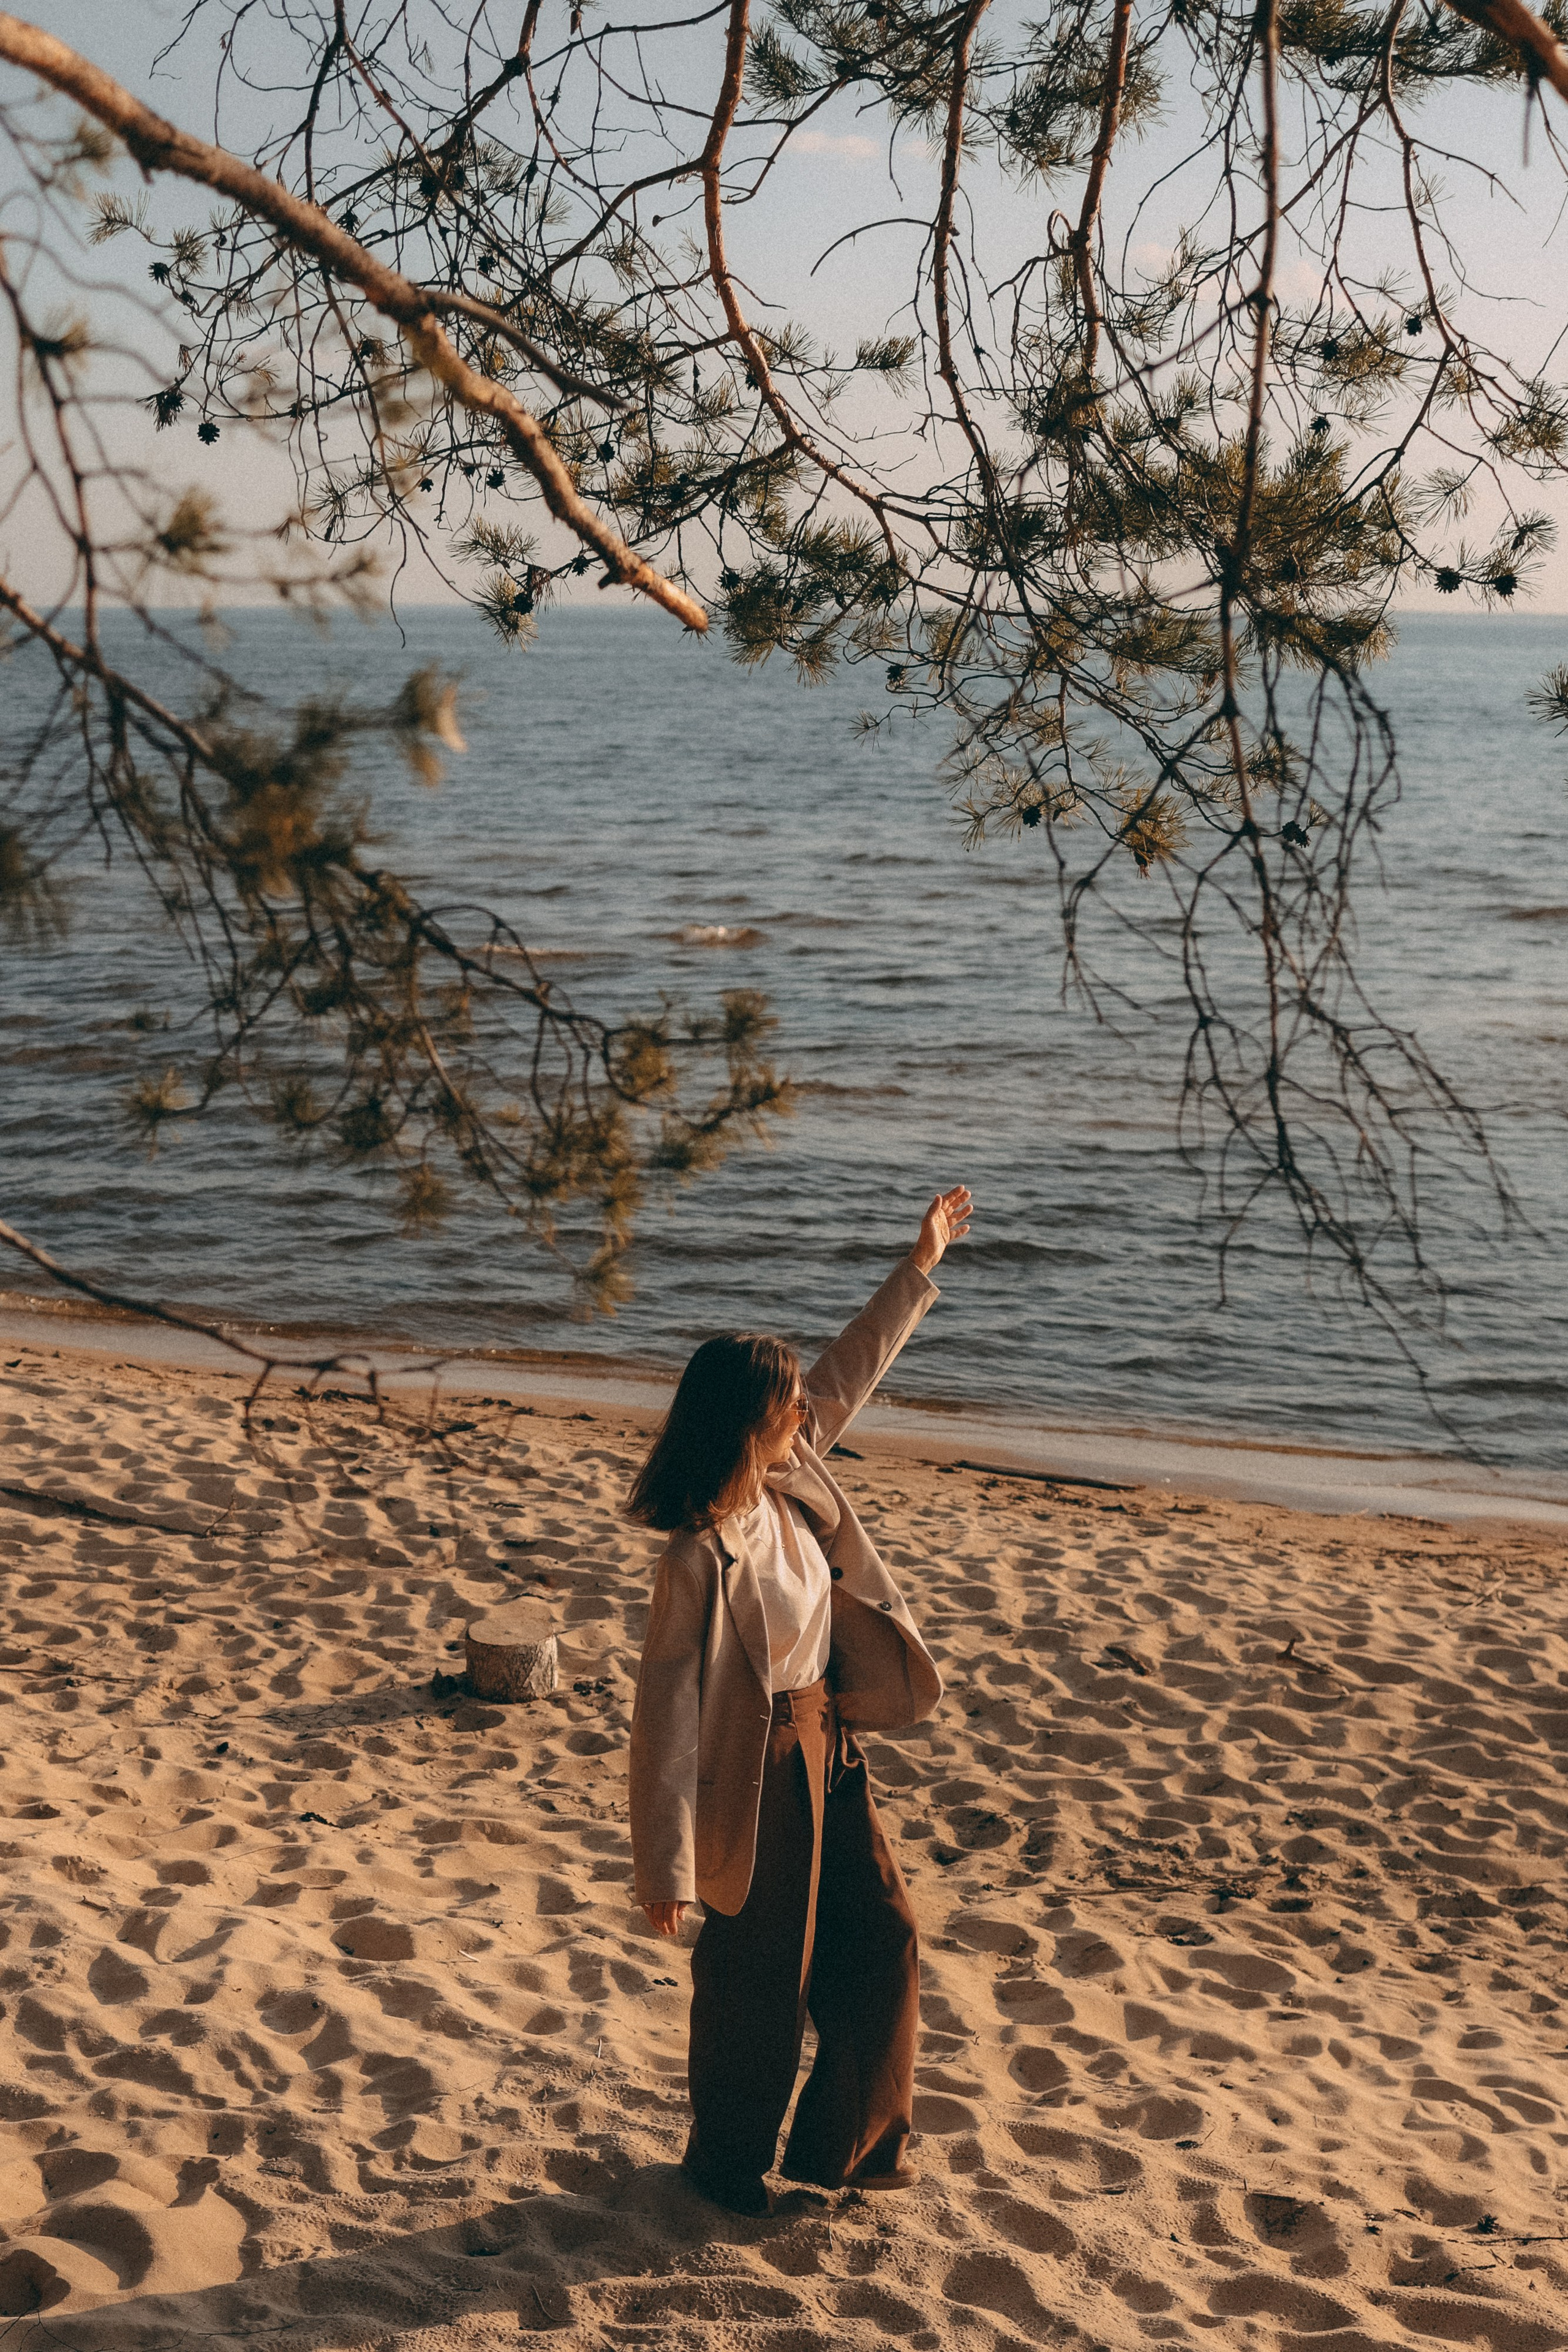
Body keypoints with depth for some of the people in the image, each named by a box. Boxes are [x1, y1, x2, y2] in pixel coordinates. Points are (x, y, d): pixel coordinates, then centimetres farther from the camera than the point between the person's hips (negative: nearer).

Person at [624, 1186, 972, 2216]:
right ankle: (728, 2165, 34)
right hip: (758, 1765, -8)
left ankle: (840, 2145, 35)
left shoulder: (792, 1476, -6)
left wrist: (921, 1265, 13)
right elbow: (668, 1713, -25)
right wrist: (665, 1869, -22)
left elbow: (850, 1374, 10)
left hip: (825, 1742, 8)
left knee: (881, 1941, 16)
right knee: (756, 1975, 10)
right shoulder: (702, 1558, -28)